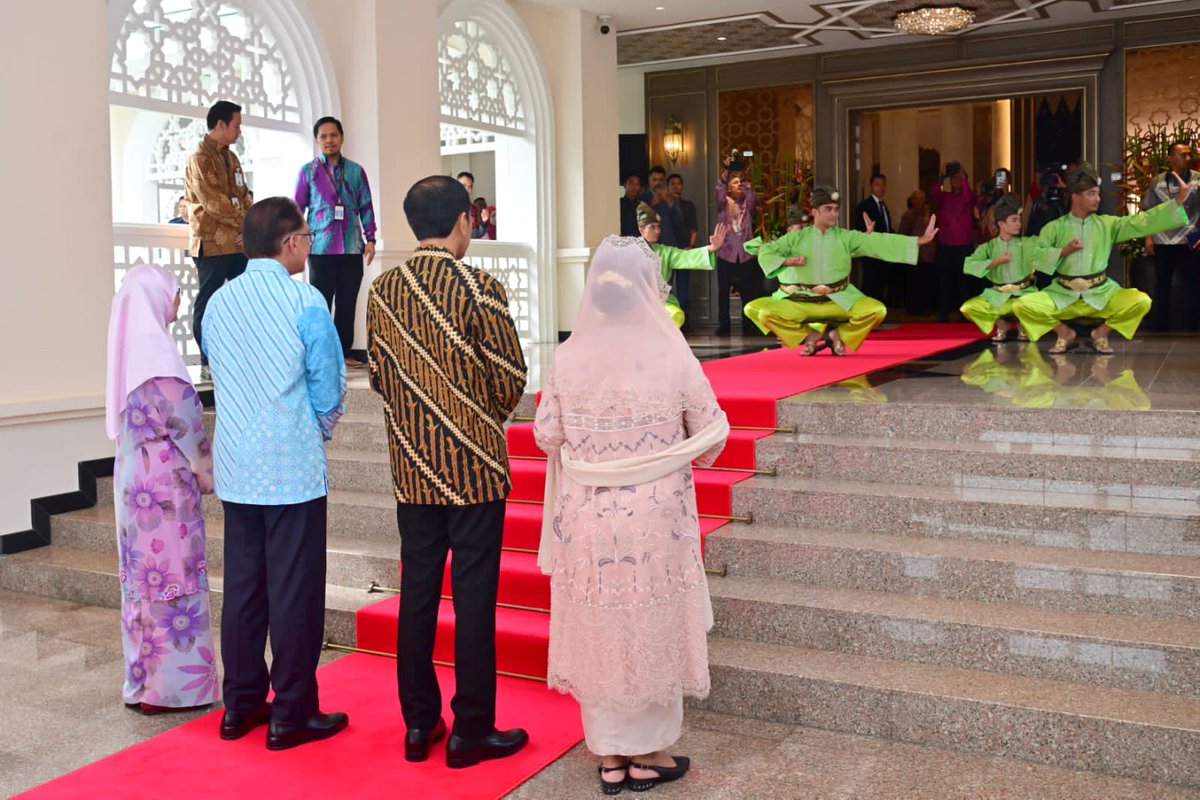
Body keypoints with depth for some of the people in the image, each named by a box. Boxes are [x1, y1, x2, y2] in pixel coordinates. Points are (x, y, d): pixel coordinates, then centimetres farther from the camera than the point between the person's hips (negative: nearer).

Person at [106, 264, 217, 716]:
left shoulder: (130, 345, 10)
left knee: (144, 573, 13)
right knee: (172, 575, -1)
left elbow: (128, 418, 14)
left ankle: (144, 679, 22)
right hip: (165, 476, -9)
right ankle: (170, 684, 5)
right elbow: (182, 417, -15)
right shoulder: (155, 348, -16)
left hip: (134, 474, 9)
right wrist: (205, 470, -2)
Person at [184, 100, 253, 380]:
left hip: (238, 242, 8)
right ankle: (207, 364, 4)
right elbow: (214, 203, -18)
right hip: (212, 243, -8)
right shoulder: (200, 158, -10)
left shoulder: (230, 157, 17)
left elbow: (245, 196, 14)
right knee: (208, 303, -1)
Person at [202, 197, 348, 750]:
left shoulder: (218, 303, 6)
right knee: (294, 591, 2)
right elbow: (328, 389, -8)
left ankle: (241, 704, 24)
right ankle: (292, 715, 10)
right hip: (294, 469, -6)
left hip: (236, 470, 6)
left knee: (242, 586, 14)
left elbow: (219, 378, 14)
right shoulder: (304, 301, -12)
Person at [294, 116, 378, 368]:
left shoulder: (356, 171, 9)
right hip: (321, 248, -2)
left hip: (352, 247, 2)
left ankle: (344, 352, 14)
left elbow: (366, 207, 10)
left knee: (347, 303, 6)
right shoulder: (308, 171, 3)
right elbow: (297, 208, 4)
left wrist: (370, 239, 2)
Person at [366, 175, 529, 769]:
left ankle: (418, 724, 22)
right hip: (474, 465, -5)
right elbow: (512, 376, -8)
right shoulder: (479, 288, -12)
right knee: (474, 597, 3)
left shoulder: (382, 291, 4)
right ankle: (472, 731, 12)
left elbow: (378, 375, 10)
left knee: (417, 591, 12)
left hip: (411, 467, 5)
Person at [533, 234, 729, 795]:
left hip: (586, 520, 2)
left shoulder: (569, 356, -6)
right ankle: (648, 755, 27)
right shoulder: (671, 355, -12)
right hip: (655, 521, -2)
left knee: (597, 631, 15)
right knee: (652, 631, 14)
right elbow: (711, 440, -7)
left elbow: (546, 435, -2)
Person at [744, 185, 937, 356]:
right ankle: (809, 335, 1)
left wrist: (921, 240, -12)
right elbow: (766, 252, 1)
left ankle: (839, 334, 5)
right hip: (800, 303, -1)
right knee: (766, 313, -24)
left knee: (877, 310, -22)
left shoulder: (846, 237, 3)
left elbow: (879, 242, -5)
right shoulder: (796, 237, 2)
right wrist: (787, 261, -18)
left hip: (839, 302, 1)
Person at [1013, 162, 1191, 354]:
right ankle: (1064, 332, 4)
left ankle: (1101, 332, 4)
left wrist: (1178, 200, -12)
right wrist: (1063, 252, -16)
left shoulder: (1107, 224, 4)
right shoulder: (1054, 228, 0)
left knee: (1141, 301, -23)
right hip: (1062, 295, -1)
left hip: (1101, 294, 1)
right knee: (1022, 305, -24)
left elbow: (1143, 222, -4)